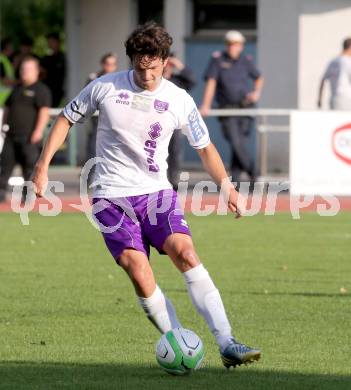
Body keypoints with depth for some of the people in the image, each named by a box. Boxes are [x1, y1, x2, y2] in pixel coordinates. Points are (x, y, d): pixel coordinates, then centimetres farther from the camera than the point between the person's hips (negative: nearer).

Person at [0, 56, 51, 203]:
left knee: (30, 165, -4)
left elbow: (44, 112, -12)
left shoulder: (41, 90, -3)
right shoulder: (17, 89, 20)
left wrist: (38, 131, -21)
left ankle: (28, 194, 2)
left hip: (29, 136, -7)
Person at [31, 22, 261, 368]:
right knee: (139, 272, -18)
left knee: (186, 254, -21)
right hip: (112, 196, -1)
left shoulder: (179, 101, -1)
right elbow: (67, 118, 9)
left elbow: (204, 147, 13)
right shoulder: (105, 87, -5)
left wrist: (226, 186, 5)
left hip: (157, 191, 1)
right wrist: (42, 165, 3)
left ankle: (227, 345, -24)